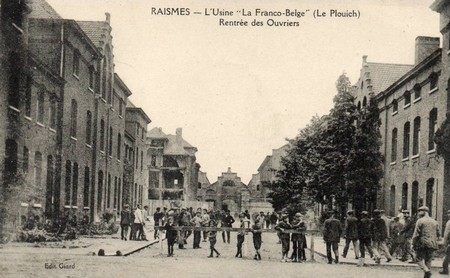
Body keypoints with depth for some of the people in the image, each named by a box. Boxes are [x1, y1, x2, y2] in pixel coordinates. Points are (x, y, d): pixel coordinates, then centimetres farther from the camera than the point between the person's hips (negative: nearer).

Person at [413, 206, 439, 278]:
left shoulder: (420, 221, -6)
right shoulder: (434, 222, 12)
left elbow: (416, 234, -10)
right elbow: (438, 234, 15)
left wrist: (413, 244, -4)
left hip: (422, 243, -6)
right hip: (432, 244, 6)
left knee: (420, 259, 0)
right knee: (428, 260, 11)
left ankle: (426, 270, -23)